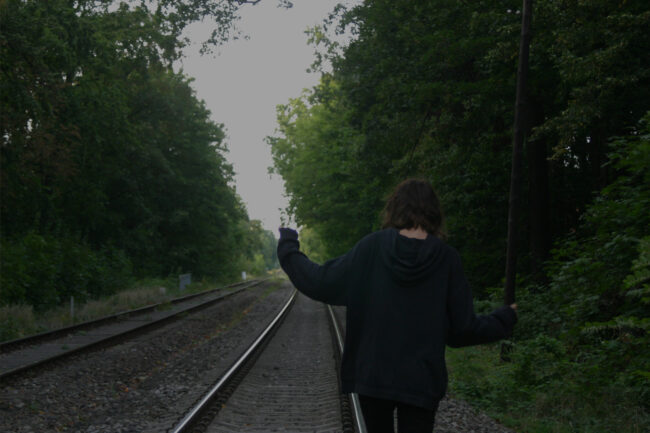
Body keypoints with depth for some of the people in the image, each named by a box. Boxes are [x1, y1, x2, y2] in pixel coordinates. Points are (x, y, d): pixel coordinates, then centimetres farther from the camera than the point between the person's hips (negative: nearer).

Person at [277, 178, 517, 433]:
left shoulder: (372, 247, -7)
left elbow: (319, 282, -2)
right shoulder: (446, 258, -7)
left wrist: (288, 245, 13)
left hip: (372, 374, 1)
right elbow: (463, 329, -3)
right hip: (422, 381, -1)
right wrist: (505, 318, 15)